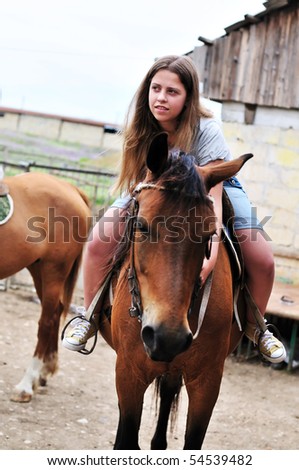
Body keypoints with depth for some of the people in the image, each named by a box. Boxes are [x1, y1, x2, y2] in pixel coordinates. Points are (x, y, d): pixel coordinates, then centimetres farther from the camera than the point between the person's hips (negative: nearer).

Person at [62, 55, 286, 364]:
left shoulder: (206, 131, -34)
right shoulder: (142, 129, -23)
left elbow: (213, 197, -41)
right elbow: (139, 185, -9)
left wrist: (211, 257, -54)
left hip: (213, 185, -2)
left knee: (262, 261, -17)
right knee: (99, 242, -20)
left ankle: (254, 326, 12)